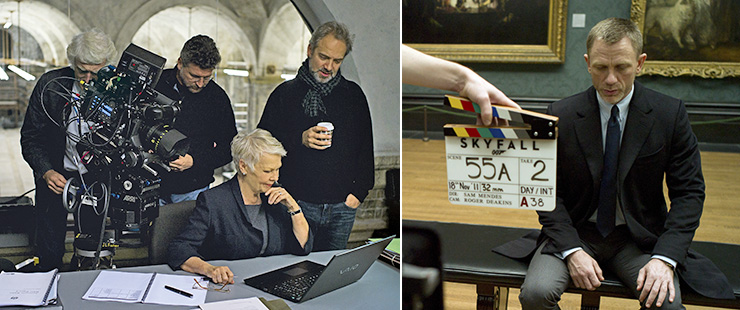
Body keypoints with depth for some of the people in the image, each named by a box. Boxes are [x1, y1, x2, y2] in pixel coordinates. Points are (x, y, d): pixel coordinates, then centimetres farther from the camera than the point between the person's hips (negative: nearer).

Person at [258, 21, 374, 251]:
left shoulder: (353, 94, 11)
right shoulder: (285, 93, 4)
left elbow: (366, 147, 12)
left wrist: (358, 192, 3)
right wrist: (299, 140, -15)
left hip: (342, 207, 2)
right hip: (298, 204, -2)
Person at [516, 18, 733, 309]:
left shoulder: (670, 114, -5)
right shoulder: (561, 115, -6)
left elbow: (689, 192, -3)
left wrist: (665, 258, -16)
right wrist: (571, 250, -18)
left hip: (641, 237, 0)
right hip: (575, 233, 0)